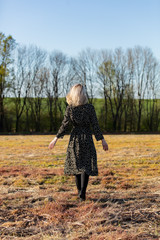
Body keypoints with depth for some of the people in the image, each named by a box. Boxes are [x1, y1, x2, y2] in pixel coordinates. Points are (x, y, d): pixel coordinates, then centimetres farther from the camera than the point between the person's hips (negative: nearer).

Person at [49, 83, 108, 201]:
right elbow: (95, 125, -9)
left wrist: (56, 138, 3)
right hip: (87, 138, -2)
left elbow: (64, 125, -6)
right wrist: (102, 140, -2)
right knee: (86, 165, 1)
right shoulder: (90, 107, -9)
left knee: (76, 165, 13)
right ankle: (82, 193, -10)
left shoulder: (70, 108, -5)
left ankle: (80, 192, 22)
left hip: (75, 138, 2)